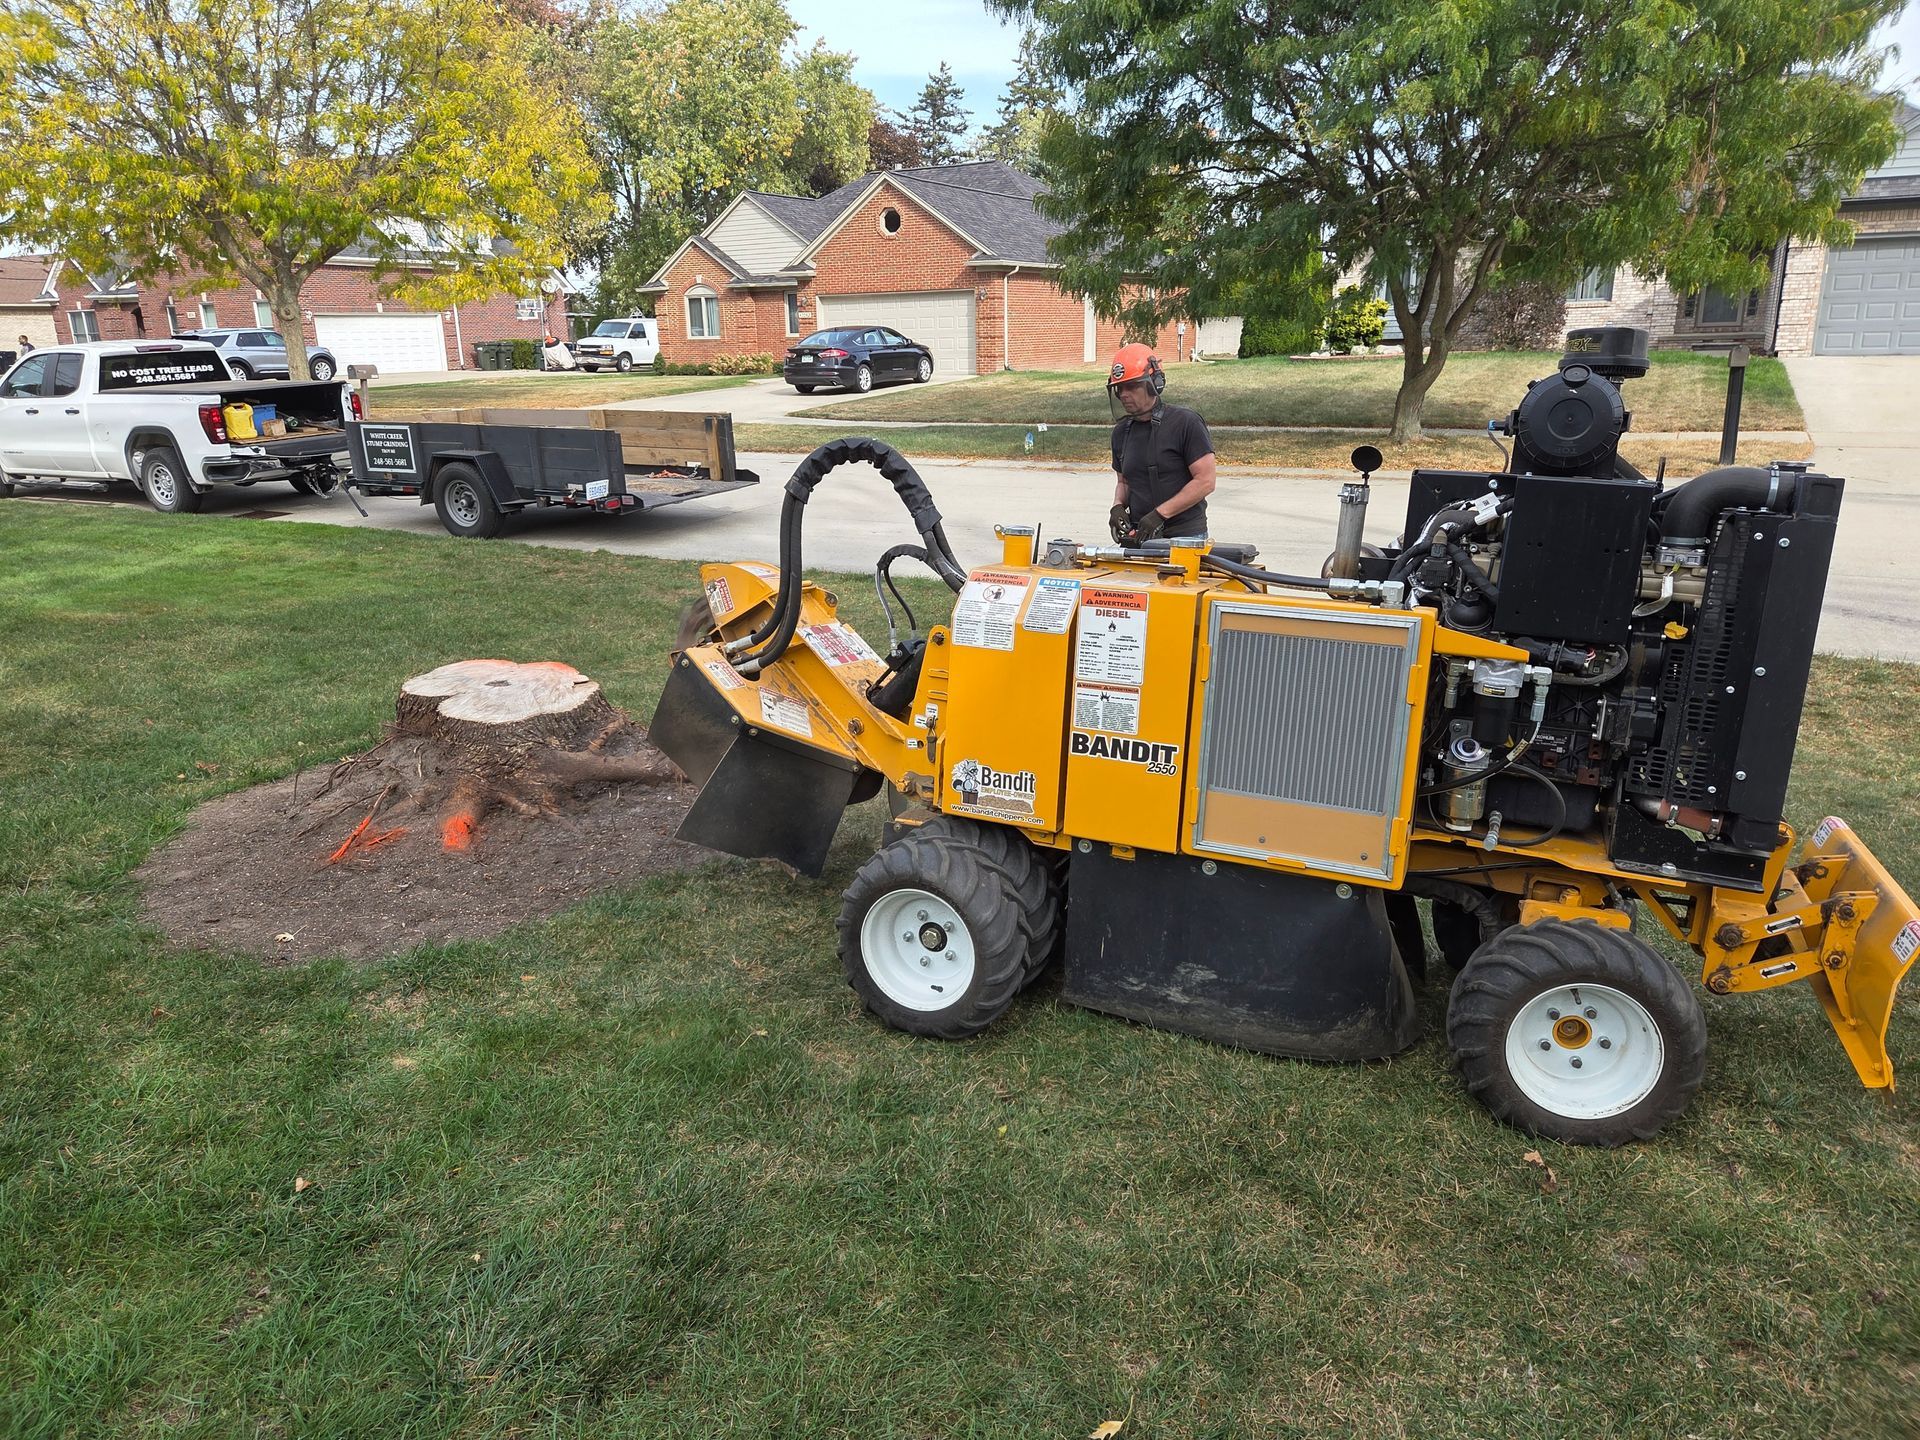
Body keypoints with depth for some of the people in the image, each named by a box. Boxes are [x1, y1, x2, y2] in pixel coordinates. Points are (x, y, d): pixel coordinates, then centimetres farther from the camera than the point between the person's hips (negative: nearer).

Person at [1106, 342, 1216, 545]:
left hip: (1185, 536, -5)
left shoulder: (1186, 423, -7)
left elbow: (1205, 481, -10)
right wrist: (1118, 506, 2)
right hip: (1139, 537, 5)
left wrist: (1160, 513, -16)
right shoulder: (1122, 431, 13)